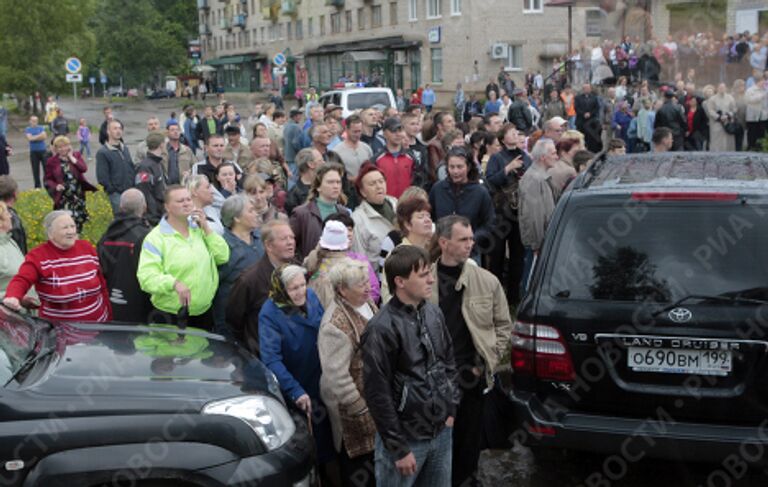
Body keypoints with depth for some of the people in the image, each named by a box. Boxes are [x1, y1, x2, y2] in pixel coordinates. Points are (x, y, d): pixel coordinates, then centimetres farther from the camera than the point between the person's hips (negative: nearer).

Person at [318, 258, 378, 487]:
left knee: (375, 451, 23)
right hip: (355, 407, -8)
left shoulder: (367, 303, -1)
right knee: (358, 455, 8)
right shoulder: (336, 325, -29)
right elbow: (337, 377, -27)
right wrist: (360, 409, -20)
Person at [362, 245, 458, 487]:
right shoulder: (382, 329, -19)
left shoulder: (434, 312, 2)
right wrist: (399, 449, -14)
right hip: (406, 438, -6)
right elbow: (377, 394, -17)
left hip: (442, 431, 6)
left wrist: (451, 409, 10)